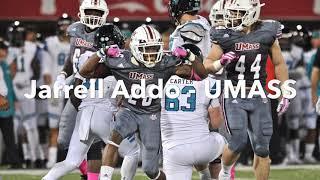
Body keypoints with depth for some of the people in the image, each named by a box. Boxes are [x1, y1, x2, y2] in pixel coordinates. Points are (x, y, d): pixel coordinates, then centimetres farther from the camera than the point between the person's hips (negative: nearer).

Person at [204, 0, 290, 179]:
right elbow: (207, 66, 1)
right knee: (239, 141, -12)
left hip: (259, 97, 2)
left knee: (262, 148, 0)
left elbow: (279, 64, 9)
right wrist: (221, 63, -20)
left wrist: (285, 94, 7)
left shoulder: (267, 32, -1)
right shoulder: (226, 36, -4)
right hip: (235, 97, -2)